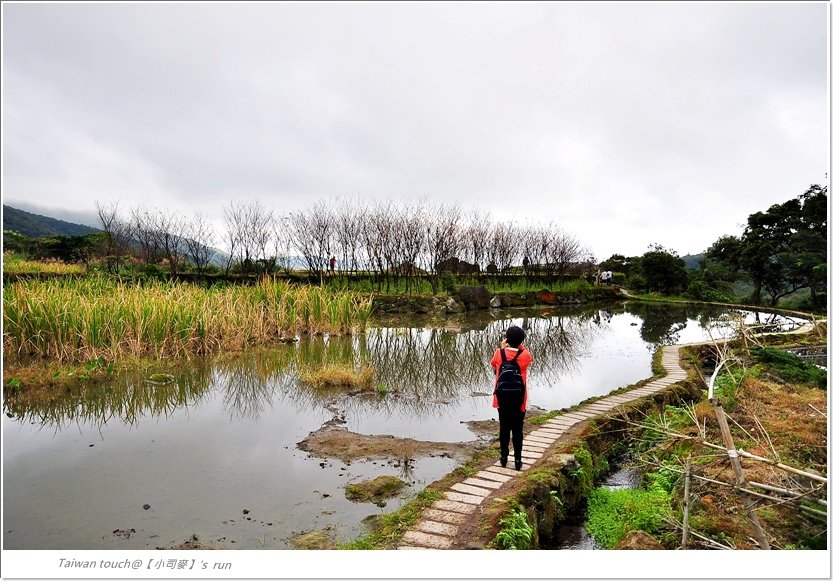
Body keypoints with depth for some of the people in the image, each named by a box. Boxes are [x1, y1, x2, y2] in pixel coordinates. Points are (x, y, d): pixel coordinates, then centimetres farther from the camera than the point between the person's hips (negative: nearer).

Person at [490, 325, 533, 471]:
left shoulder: (499, 353, -9)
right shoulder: (525, 355, -12)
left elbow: (493, 363, 13)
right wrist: (520, 346, 15)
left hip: (502, 399, 1)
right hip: (518, 400, -1)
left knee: (504, 428, 14)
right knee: (517, 430, 8)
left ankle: (504, 457, 23)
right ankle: (517, 460, 12)